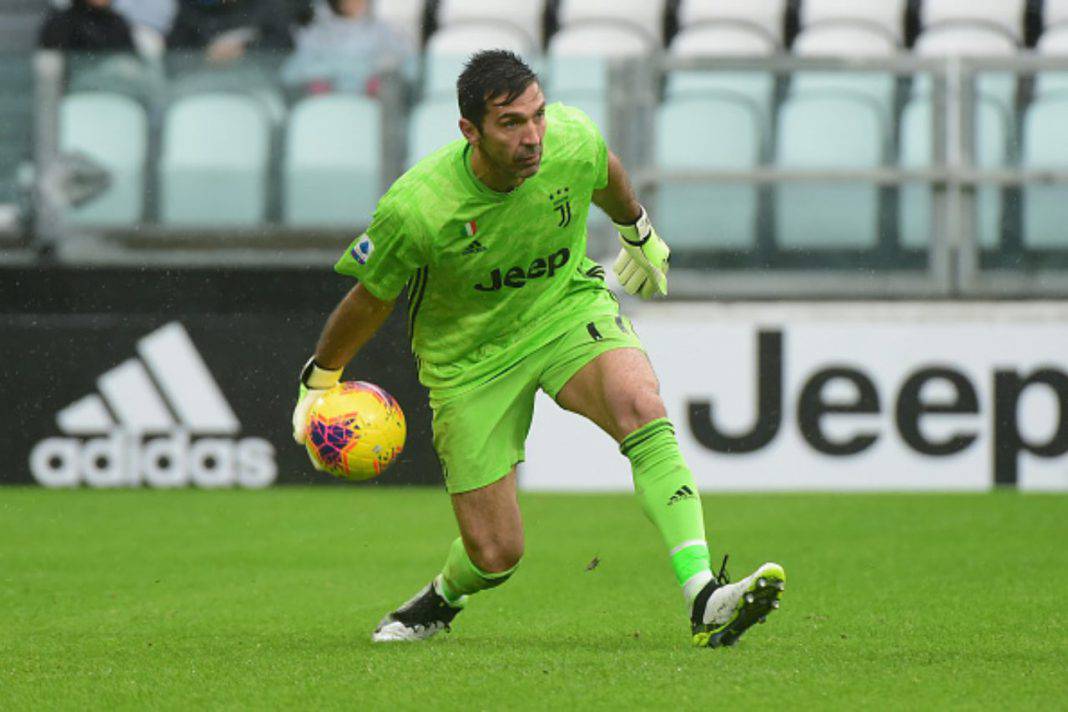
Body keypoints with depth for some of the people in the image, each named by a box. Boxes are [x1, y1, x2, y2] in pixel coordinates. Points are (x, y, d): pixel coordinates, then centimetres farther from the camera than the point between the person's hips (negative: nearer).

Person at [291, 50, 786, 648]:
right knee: (496, 555, -3)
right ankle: (442, 600, 36)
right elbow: (371, 301, -9)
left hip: (569, 306, 2)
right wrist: (321, 381, 5)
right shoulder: (414, 210, -29)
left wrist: (640, 233, 27)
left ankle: (705, 598, -35)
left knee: (641, 406, -31)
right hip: (470, 360, -2)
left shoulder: (573, 142, -20)